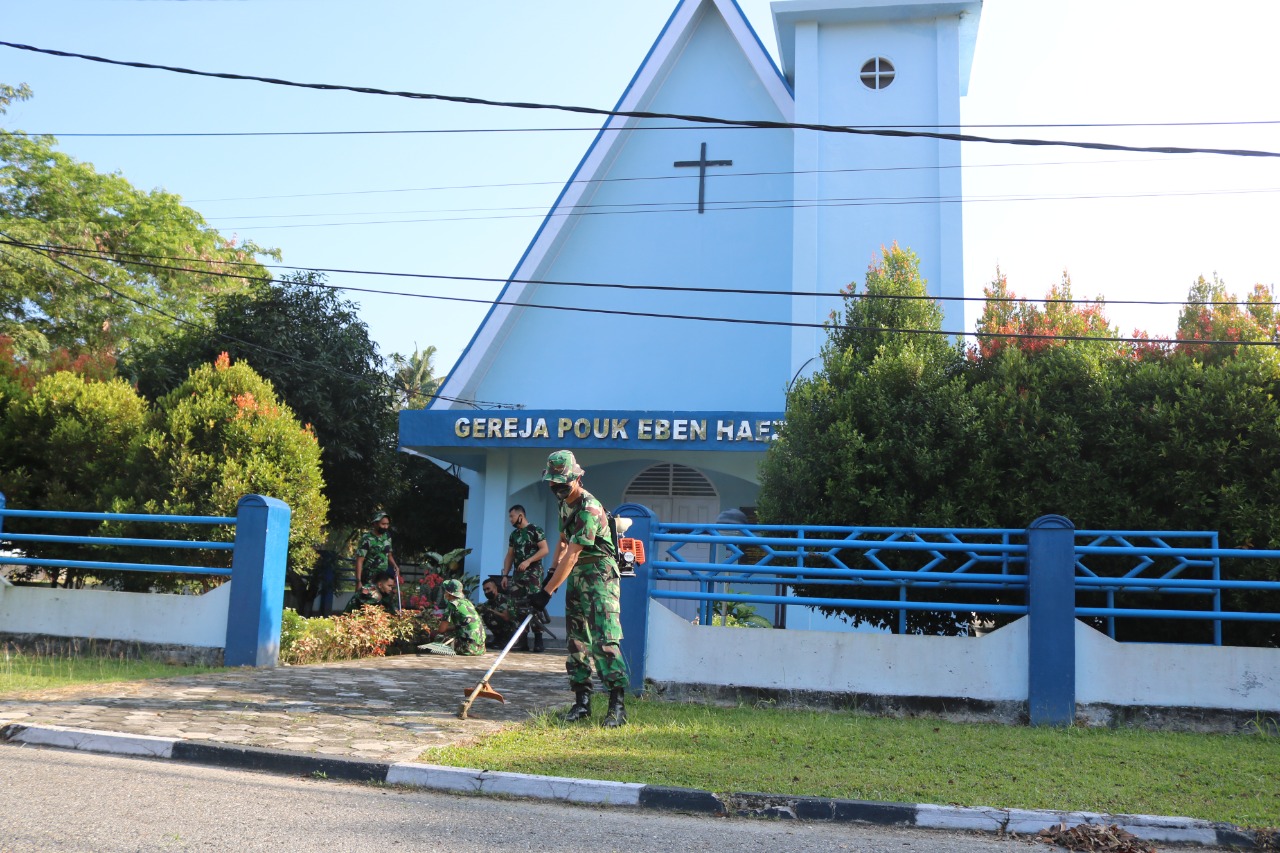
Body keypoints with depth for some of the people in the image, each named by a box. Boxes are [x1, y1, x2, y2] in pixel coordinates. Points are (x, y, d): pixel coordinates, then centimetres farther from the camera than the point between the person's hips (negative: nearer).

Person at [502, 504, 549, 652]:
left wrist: (528, 561, -18)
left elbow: (545, 549, -10)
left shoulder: (535, 530, -2)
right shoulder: (514, 534, 18)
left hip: (533, 573, -7)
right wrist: (505, 575, 11)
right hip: (517, 574, 7)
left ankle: (538, 640, -10)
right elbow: (509, 556, 20)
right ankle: (523, 641, 4)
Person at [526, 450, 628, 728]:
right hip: (576, 576, 9)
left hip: (600, 574, -9)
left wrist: (547, 592, -22)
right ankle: (582, 701, 12)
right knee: (577, 639, 7)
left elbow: (571, 556, -23)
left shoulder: (589, 509, -20)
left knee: (603, 640, -16)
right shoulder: (565, 504, 11)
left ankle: (617, 704, -16)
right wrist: (552, 571, 13)